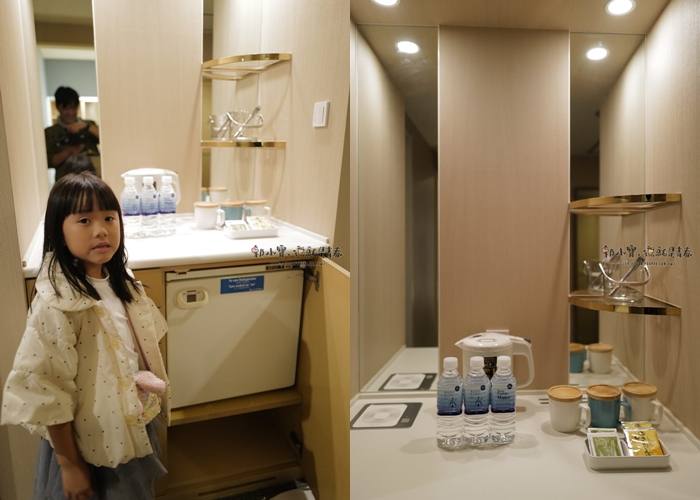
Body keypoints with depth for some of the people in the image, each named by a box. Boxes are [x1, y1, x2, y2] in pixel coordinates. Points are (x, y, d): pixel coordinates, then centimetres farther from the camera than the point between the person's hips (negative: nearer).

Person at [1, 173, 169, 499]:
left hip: (133, 429, 7)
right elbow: (46, 393, -22)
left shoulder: (120, 280, -4)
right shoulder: (57, 304, -26)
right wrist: (70, 465, -16)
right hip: (91, 446, -6)